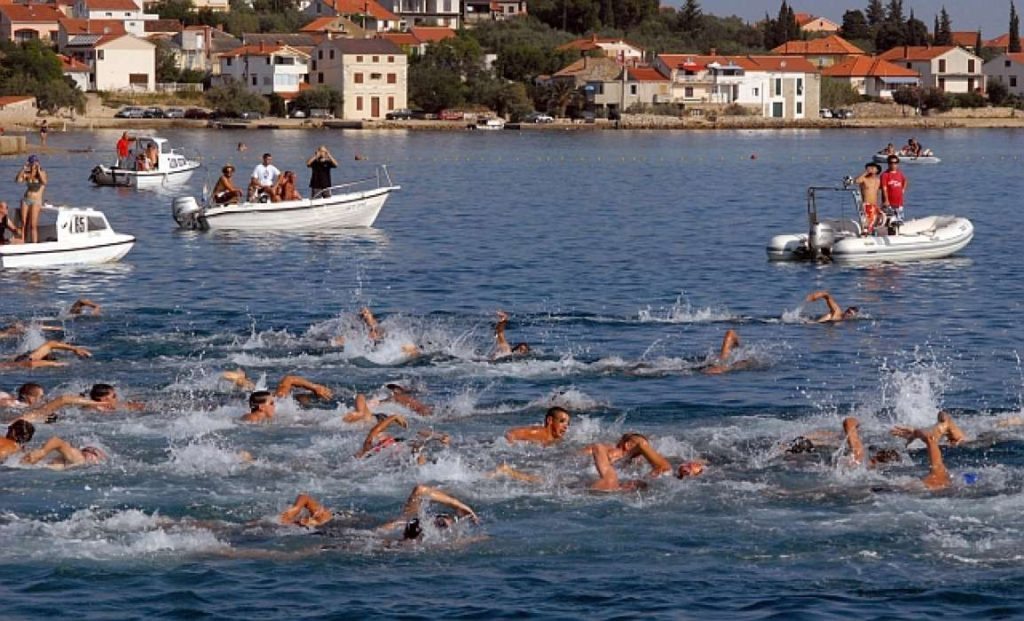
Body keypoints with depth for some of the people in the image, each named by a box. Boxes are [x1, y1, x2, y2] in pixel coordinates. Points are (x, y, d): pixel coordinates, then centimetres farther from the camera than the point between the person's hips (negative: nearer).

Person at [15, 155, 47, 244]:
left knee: (33, 225, -13)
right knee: (24, 224, 2)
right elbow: (18, 180, -9)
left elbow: (44, 182, -23)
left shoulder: (41, 173, -3)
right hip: (26, 199, 4)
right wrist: (23, 169, -15)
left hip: (36, 201, -4)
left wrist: (38, 170, -22)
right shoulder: (27, 174, 6)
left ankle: (35, 244, -13)